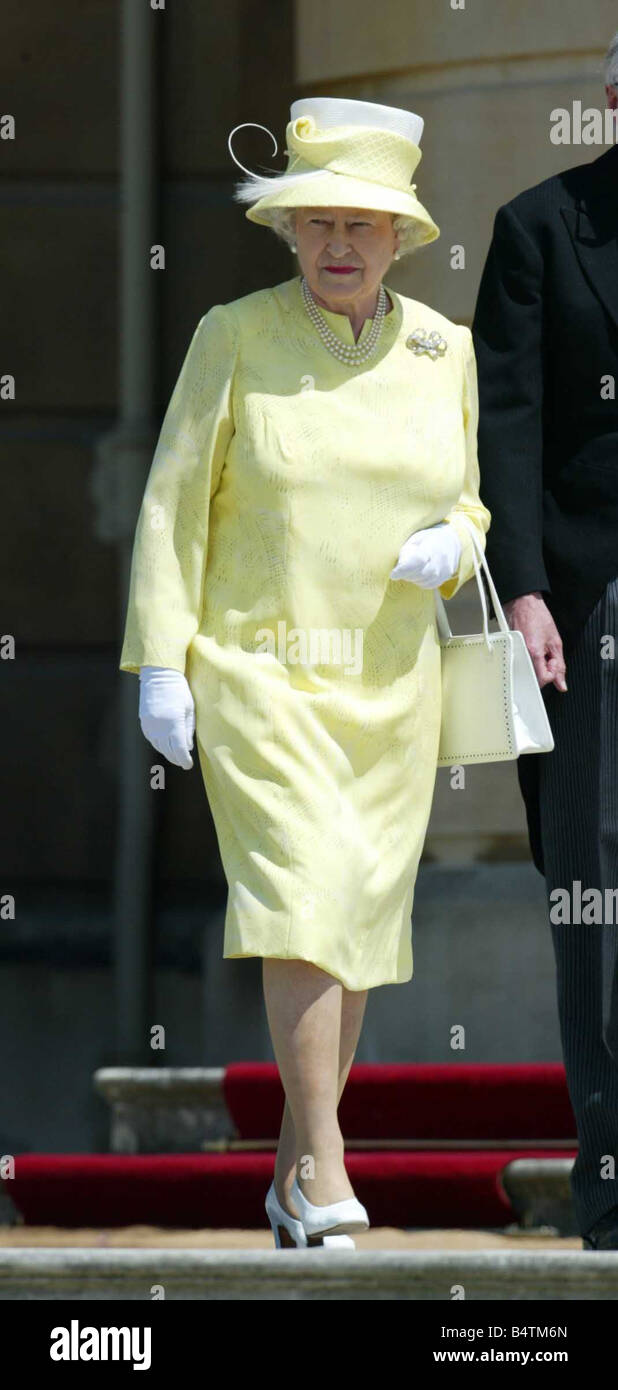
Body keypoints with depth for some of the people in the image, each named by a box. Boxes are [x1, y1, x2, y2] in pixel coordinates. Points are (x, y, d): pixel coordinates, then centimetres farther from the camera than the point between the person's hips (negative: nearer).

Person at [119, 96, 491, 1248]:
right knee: (303, 885, -19)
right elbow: (175, 502, -1)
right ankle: (323, 1170, -19)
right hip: (256, 669, -4)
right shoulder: (236, 337, -2)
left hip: (389, 681, 4)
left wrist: (450, 547, -7)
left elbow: (469, 504, 17)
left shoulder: (441, 352, 7)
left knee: (359, 918, 5)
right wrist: (161, 661, -8)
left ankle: (295, 1169, 17)